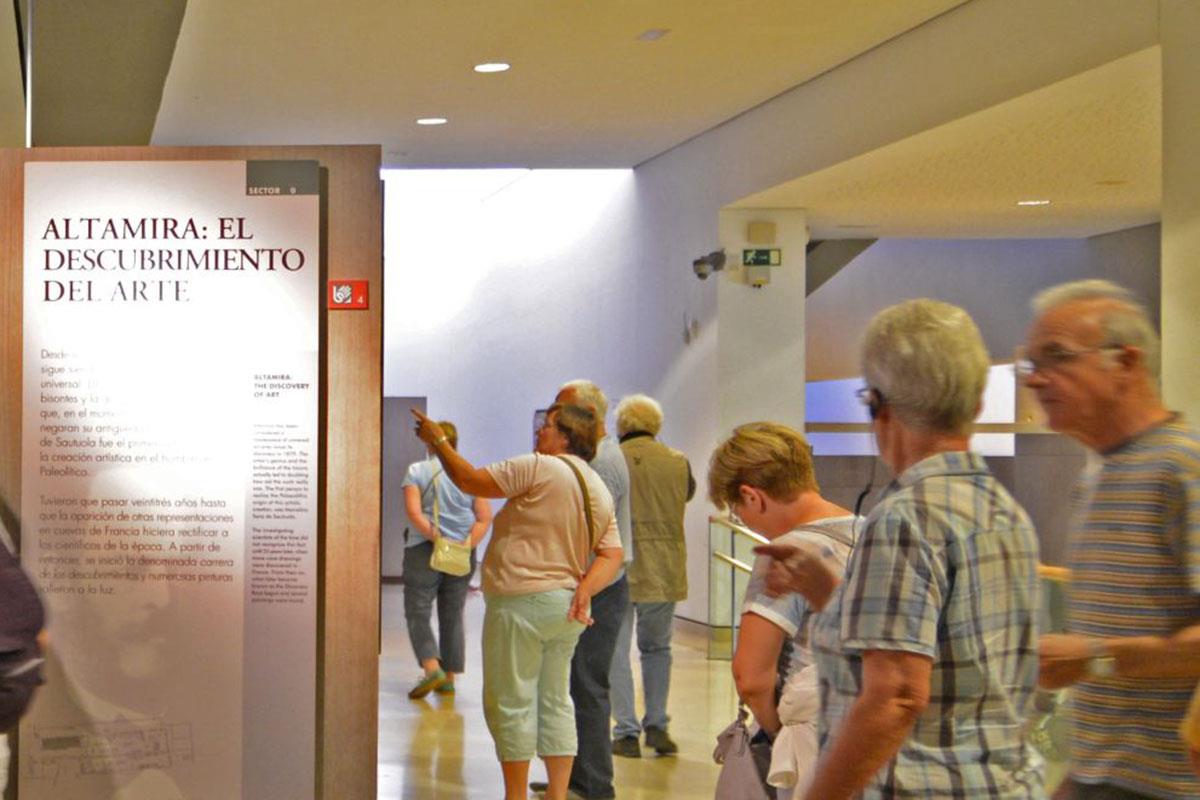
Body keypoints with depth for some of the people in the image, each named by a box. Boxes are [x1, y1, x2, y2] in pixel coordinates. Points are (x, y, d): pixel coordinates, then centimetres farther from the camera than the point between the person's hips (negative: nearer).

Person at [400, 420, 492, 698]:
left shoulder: (417, 471, -3)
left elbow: (413, 511, -15)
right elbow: (485, 517, -3)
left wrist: (435, 538, -16)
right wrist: (468, 545, -8)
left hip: (424, 550, -3)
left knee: (417, 613, 3)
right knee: (453, 617, 12)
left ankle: (432, 668, -16)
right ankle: (450, 679, 14)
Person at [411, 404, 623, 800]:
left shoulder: (540, 468, -13)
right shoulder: (600, 491, 12)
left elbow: (470, 481, -10)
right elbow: (612, 555, 5)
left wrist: (439, 440, 3)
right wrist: (585, 588, -7)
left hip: (523, 602, -8)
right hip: (566, 607, 8)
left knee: (510, 703, 2)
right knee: (555, 702, 13)